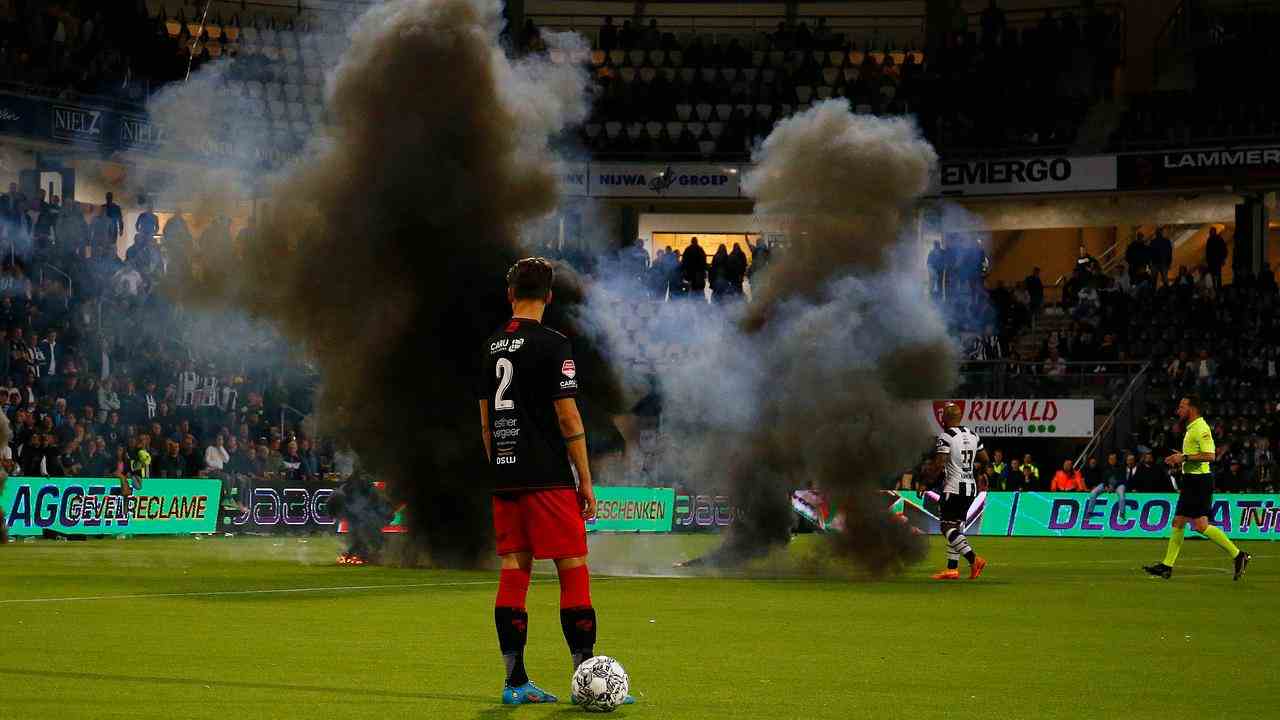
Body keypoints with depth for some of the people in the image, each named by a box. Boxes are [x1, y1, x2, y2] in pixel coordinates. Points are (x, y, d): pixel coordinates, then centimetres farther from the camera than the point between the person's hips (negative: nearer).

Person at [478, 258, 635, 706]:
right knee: (574, 570, -3)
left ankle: (516, 683, 5)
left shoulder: (493, 347, 12)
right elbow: (568, 418, -10)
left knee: (513, 572, 6)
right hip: (547, 479, -7)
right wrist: (586, 483, -5)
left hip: (505, 479, 7)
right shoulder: (552, 345, -8)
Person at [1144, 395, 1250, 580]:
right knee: (1178, 523, 9)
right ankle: (1166, 566, 11)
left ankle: (1237, 555, -6)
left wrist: (1184, 457, -21)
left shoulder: (1201, 428, -15)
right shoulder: (1191, 428, 17)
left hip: (1199, 480, -10)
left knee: (1201, 525, -12)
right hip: (1191, 480, 10)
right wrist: (1179, 459, 16)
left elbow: (1210, 455, -24)